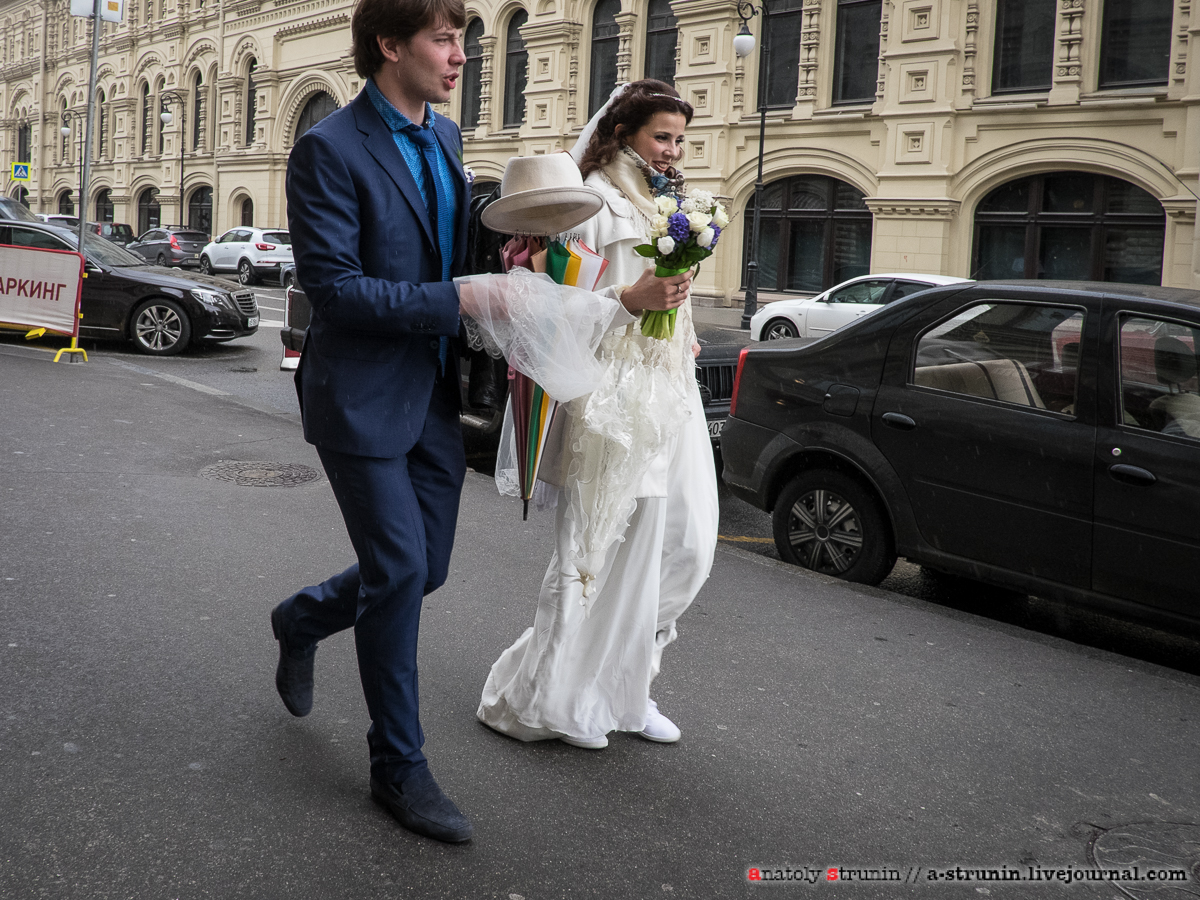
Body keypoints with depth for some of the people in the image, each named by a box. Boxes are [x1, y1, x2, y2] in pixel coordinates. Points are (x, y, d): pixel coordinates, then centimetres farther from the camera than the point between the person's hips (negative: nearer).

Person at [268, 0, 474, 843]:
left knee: (425, 568, 12)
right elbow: (336, 287, -19)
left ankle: (302, 621, 42)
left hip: (435, 396, 7)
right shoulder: (330, 149, -13)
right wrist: (460, 300, -20)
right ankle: (399, 766, 14)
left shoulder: (446, 137, 10)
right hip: (363, 398, -7)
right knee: (399, 571, -4)